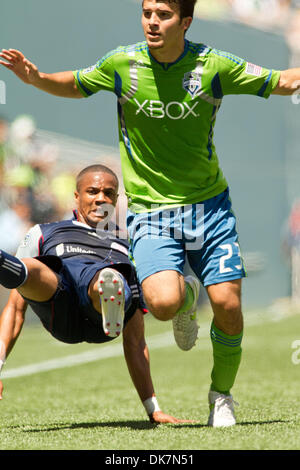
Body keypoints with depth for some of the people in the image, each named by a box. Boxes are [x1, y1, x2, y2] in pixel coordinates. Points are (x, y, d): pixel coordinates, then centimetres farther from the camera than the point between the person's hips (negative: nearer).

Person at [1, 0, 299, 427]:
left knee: (227, 305, -8)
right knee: (162, 303, -25)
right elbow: (75, 86, 15)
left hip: (209, 205, 1)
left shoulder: (213, 65, -6)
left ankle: (222, 395, 19)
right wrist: (35, 78, -3)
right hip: (150, 211, -1)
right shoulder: (123, 64, -4)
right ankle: (185, 295, 15)